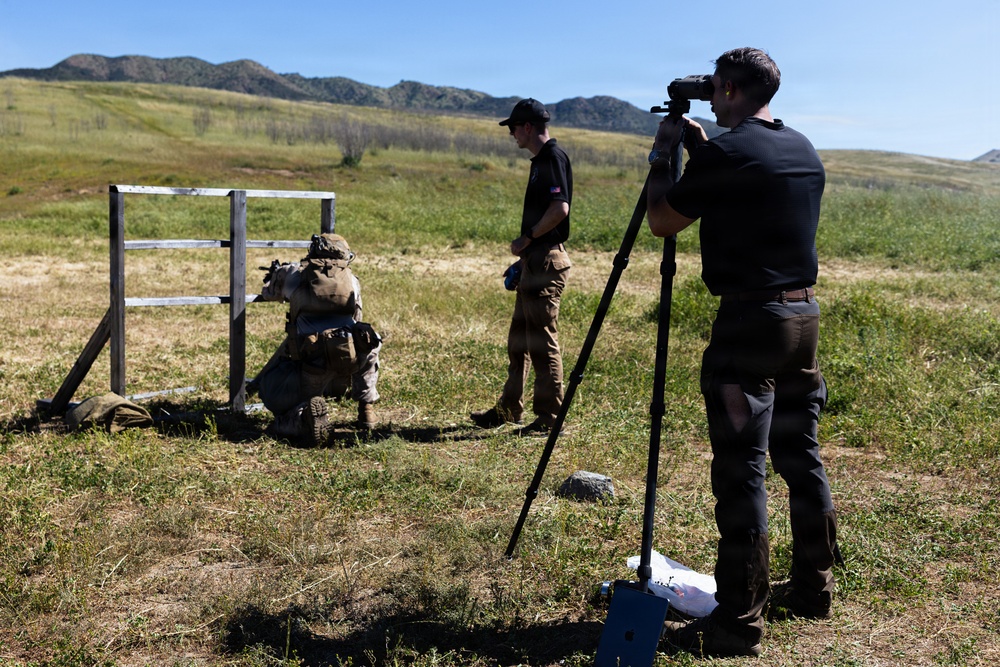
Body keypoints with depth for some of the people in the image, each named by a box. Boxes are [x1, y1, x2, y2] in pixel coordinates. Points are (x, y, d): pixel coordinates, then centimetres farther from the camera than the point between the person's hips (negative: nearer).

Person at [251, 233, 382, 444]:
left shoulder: (294, 273, 15)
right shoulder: (351, 279, 19)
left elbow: (268, 293, 35)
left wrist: (275, 274, 59)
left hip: (313, 361, -1)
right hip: (352, 357, 2)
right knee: (369, 345, 38)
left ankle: (305, 415, -17)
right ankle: (366, 409, 31)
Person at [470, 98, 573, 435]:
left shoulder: (553, 157, -12)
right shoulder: (540, 160, 18)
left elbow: (560, 208, -24)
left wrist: (526, 239, -14)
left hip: (546, 262, -11)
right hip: (535, 262, 11)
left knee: (542, 341, -5)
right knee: (519, 339, 16)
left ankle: (549, 417, 3)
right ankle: (509, 409, 26)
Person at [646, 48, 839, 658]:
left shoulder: (725, 154, -13)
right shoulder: (805, 151, 12)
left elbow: (661, 222, -5)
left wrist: (664, 153, 9)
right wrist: (698, 147, 23)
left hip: (750, 322, -8)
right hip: (805, 315, 8)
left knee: (741, 472, -5)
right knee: (801, 456, 17)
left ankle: (738, 624, 1)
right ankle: (812, 589, 30)